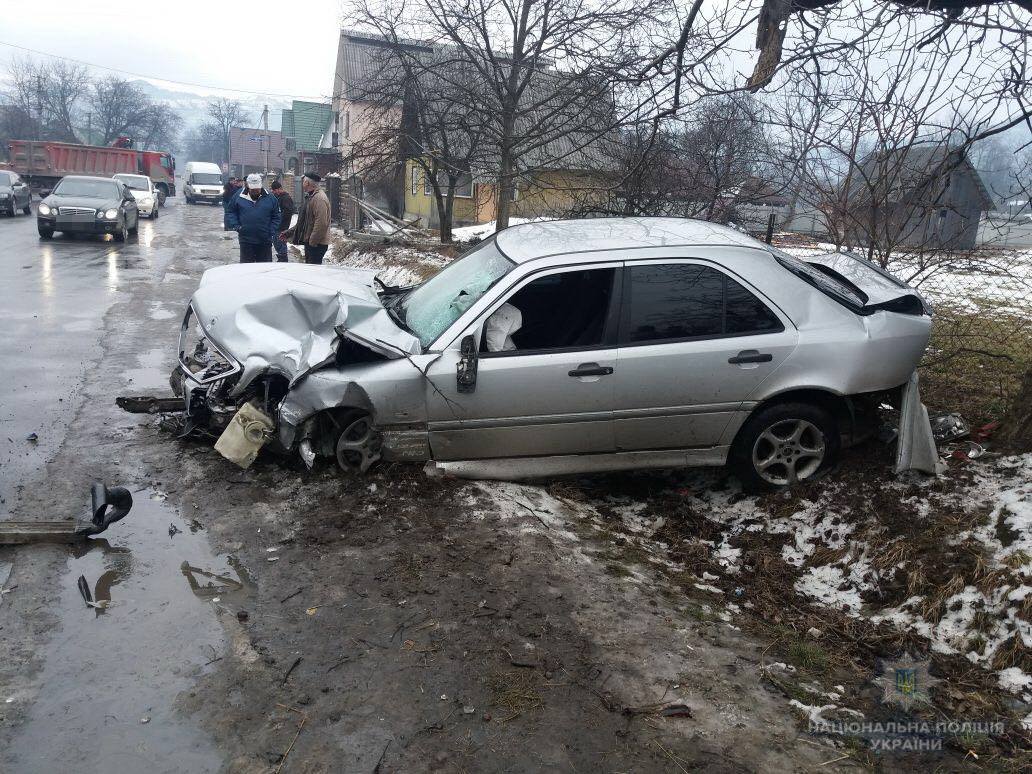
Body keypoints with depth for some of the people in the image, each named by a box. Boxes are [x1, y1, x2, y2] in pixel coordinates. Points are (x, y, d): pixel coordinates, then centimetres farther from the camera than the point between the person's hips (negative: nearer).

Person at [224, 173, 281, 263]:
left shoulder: (270, 198, 2)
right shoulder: (238, 197, 1)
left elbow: (276, 217, 7)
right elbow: (230, 212, 10)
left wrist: (272, 233, -3)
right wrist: (235, 226, -5)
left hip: (265, 242, 0)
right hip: (246, 241, 0)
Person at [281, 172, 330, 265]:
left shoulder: (319, 198, -17)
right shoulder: (310, 197, 19)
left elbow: (321, 223, -25)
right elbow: (303, 221, 26)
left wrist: (312, 242, -23)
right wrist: (288, 233, 23)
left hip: (316, 244, -11)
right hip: (310, 242, 11)